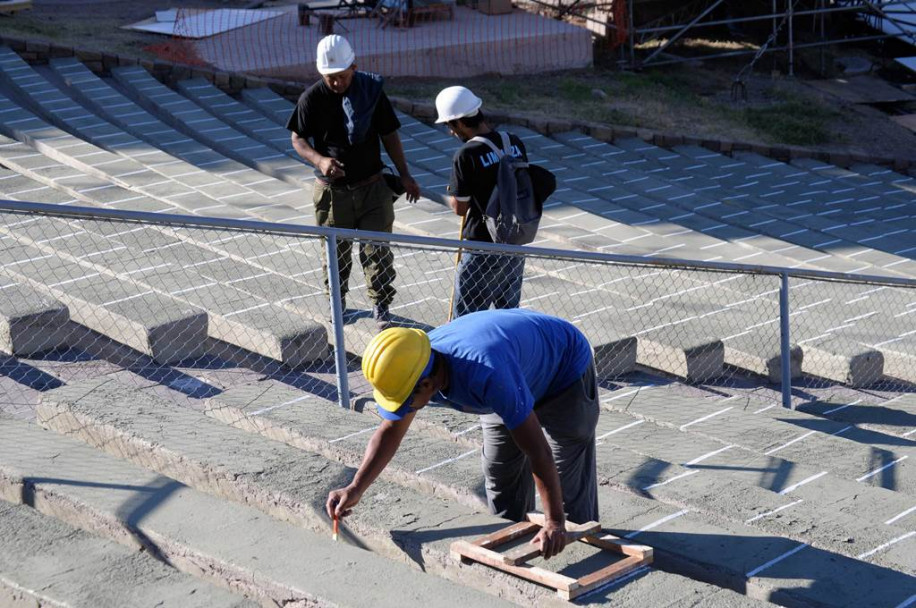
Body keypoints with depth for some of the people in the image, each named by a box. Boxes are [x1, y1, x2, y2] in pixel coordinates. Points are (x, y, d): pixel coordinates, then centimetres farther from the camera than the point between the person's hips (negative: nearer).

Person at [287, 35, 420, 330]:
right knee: (335, 251, 11)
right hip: (332, 191, 0)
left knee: (378, 249, 0)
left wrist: (405, 176, -1)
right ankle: (337, 303, 31)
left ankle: (381, 306, 15)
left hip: (372, 186, 0)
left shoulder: (371, 91, -6)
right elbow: (298, 140, 0)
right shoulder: (312, 98, -8)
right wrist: (319, 160, -21)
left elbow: (389, 135, 3)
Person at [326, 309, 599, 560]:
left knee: (567, 481, -8)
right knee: (500, 472, 12)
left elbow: (537, 450, -44)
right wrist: (355, 489, -18)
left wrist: (554, 523, -41)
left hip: (566, 371, -7)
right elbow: (389, 431, -8)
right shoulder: (409, 366, -24)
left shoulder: (486, 373, -48)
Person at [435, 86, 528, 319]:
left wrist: (451, 195, 7)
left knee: (468, 315, 4)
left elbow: (459, 207, -13)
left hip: (482, 249, -7)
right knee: (509, 310, 19)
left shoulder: (466, 155, -19)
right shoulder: (515, 143, 0)